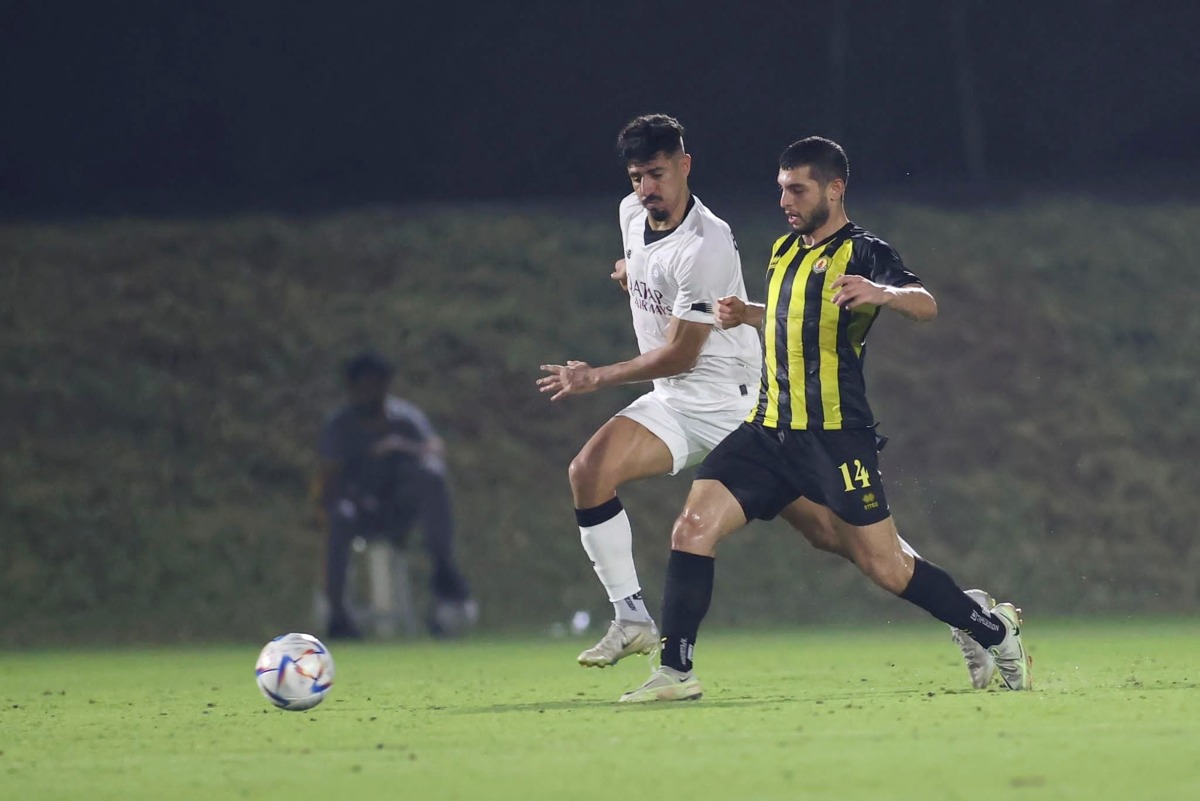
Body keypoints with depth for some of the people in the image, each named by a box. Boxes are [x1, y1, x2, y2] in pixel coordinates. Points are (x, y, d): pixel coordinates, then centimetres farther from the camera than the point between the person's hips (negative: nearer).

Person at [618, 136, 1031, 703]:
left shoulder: (862, 253, -6)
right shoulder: (785, 252, 17)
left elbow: (925, 305, -24)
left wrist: (880, 293, -44)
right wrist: (746, 315, 18)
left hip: (835, 437, -7)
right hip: (769, 432, 7)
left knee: (885, 567, -3)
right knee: (693, 529, -10)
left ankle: (989, 628, 20)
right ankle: (675, 672, -8)